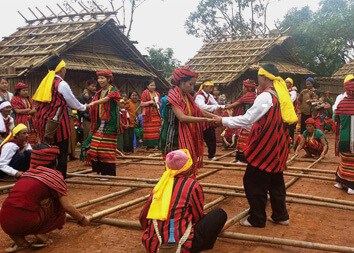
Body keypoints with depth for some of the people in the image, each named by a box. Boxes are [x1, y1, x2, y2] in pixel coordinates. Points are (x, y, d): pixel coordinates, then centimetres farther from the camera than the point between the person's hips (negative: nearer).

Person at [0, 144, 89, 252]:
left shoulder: (27, 173, 22)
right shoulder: (54, 175, 4)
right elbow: (67, 206, 2)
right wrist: (82, 219, 21)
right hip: (25, 222, -5)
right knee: (57, 201, 15)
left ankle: (19, 240, 12)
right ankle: (41, 234, 3)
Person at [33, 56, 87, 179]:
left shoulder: (45, 82, 10)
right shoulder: (62, 84, -10)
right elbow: (73, 102, -2)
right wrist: (83, 107, 17)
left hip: (44, 123, 7)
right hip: (58, 123, -7)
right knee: (61, 153, 2)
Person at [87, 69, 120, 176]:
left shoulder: (114, 91, -2)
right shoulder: (98, 93, 19)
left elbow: (106, 99, -21)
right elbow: (94, 108, 16)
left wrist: (93, 103, -35)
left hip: (109, 125, -6)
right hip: (99, 125, 7)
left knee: (107, 150, -6)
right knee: (95, 149, 3)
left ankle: (109, 174, 3)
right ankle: (100, 172, 15)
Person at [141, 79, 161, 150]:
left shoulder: (157, 93, 18)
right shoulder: (145, 93, 0)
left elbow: (160, 104, 25)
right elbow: (142, 104, -5)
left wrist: (158, 103, 3)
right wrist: (149, 102, -16)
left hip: (156, 114, 6)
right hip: (148, 114, -6)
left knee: (155, 130, 2)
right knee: (148, 131, -9)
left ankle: (153, 145, 8)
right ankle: (148, 146, -6)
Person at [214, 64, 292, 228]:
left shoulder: (265, 97, -18)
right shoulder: (280, 95, 9)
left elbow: (247, 119, -18)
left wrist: (223, 121, -8)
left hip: (264, 147, -9)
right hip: (277, 146, 9)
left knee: (253, 182, 2)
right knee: (275, 181, 17)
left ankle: (257, 219, 11)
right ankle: (280, 216, 26)